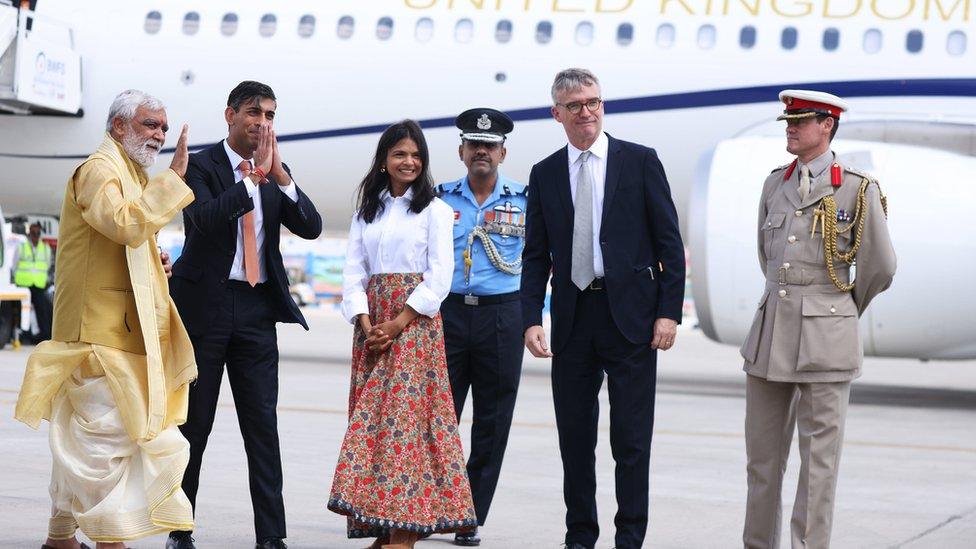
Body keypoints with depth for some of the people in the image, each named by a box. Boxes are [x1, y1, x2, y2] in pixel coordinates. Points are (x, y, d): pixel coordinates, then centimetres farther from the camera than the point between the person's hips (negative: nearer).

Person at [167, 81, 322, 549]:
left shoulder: (275, 174, 11)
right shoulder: (200, 165, -4)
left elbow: (311, 227, 0)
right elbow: (206, 218, -22)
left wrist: (279, 174, -10)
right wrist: (253, 177, -20)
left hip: (257, 306, 4)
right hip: (206, 304, -4)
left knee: (263, 423, 1)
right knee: (194, 422, 4)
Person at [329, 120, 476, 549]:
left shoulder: (434, 210, 1)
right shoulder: (366, 211, 14)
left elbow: (440, 277, -6)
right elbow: (353, 272, 8)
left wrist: (398, 323, -13)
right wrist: (365, 322, -7)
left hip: (414, 324, -5)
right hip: (371, 325, 5)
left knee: (406, 413, -10)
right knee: (371, 415, 1)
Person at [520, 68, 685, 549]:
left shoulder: (640, 162, 2)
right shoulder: (545, 174, 10)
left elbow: (669, 243, 0)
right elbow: (536, 256, 9)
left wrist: (669, 311, -7)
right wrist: (532, 320, -2)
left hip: (631, 315, -3)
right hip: (572, 317, 3)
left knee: (631, 438, -1)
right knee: (574, 437, 8)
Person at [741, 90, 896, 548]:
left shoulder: (859, 190, -5)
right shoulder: (775, 184, 10)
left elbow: (880, 269, 1)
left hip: (825, 337, -5)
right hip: (770, 333, 5)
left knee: (819, 455, 0)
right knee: (762, 452, 9)